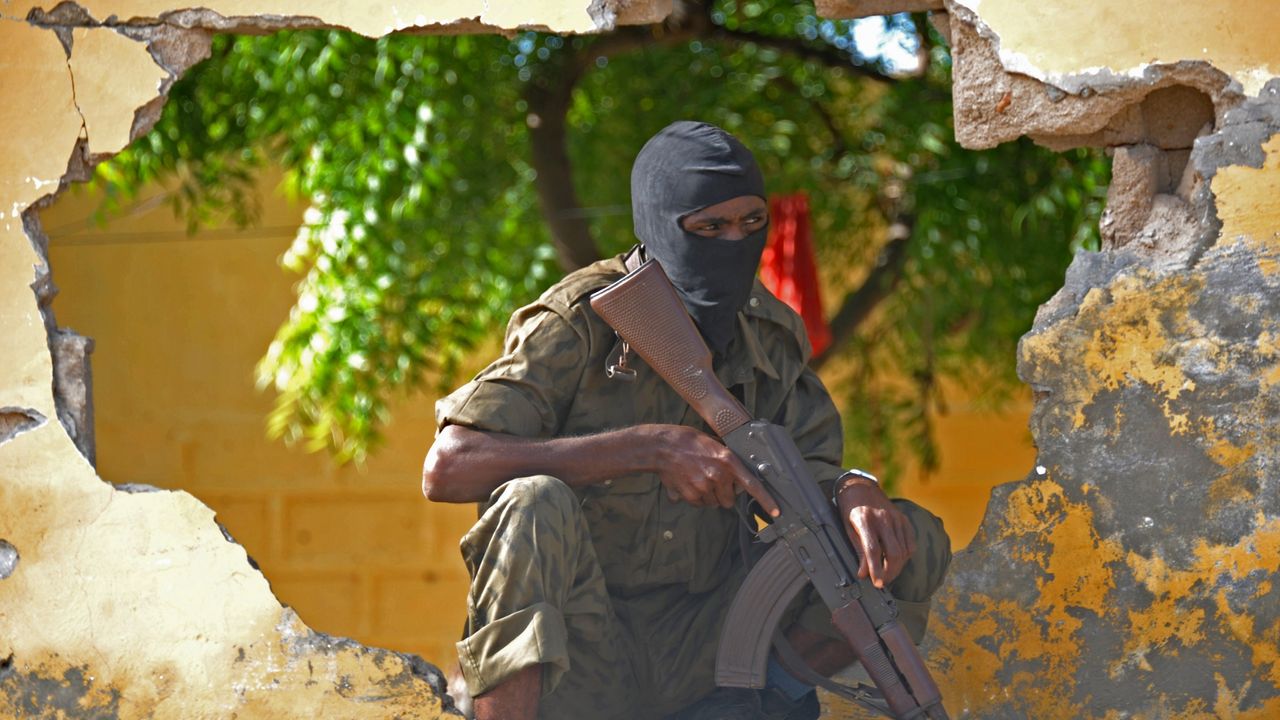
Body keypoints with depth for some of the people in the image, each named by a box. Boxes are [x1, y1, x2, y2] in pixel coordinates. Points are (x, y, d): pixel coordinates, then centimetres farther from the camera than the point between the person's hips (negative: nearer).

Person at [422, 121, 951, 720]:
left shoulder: (772, 335, 5)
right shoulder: (581, 323, -12)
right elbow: (446, 468, -24)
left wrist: (853, 492, -19)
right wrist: (652, 448, -28)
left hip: (700, 643, 5)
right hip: (581, 657, -5)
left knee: (915, 543, -7)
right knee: (536, 505, -35)